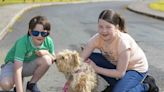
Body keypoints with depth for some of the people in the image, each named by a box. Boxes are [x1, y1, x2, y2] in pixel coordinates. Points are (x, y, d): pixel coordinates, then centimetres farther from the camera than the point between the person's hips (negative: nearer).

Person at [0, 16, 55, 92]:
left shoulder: (48, 42, -17)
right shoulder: (22, 43, -32)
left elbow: (53, 60, -1)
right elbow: (17, 70, -36)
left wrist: (47, 53, -24)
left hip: (28, 66, 4)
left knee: (46, 59, -28)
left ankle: (31, 84, -3)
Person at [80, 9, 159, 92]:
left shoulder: (123, 42, -34)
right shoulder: (97, 38, -22)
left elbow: (120, 73, -27)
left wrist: (96, 68, -25)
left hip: (136, 68, -5)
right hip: (115, 64, 6)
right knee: (91, 58, -17)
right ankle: (113, 85, 0)